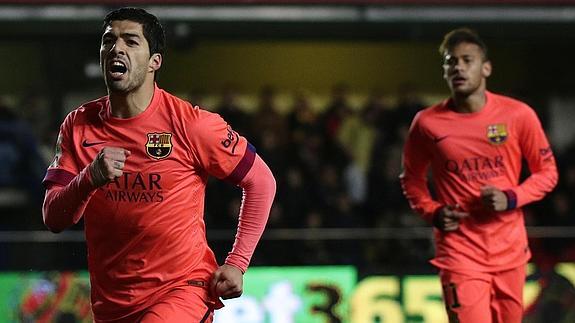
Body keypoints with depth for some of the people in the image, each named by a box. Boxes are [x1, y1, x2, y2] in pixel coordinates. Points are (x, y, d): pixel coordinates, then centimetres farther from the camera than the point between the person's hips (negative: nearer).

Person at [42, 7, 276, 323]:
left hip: (183, 288, -4)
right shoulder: (78, 126, 0)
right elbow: (53, 219, -4)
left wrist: (237, 263, -5)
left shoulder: (190, 122, -10)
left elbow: (261, 181, 0)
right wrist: (90, 179, -24)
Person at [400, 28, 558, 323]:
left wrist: (511, 199, -11)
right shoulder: (427, 122, -3)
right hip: (459, 251, -2)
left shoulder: (518, 115, -2)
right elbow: (411, 178, 13)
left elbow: (547, 172, 7)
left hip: (510, 251, 2)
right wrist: (434, 213, -5)